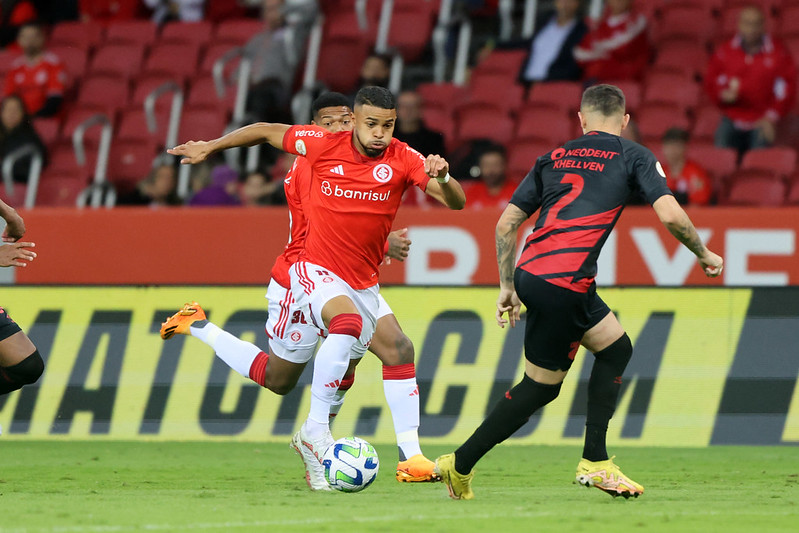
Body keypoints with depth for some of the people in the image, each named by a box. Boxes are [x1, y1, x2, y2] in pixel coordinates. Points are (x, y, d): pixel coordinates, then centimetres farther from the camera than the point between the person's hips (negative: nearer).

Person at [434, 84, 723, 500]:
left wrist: (507, 286, 24)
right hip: (563, 282, -7)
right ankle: (460, 464, 6)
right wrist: (704, 254, 12)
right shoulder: (633, 157, 8)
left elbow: (506, 223, 16)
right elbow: (670, 215, -4)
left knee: (616, 348, 20)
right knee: (540, 386, 7)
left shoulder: (553, 159, 21)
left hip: (530, 273, 7)